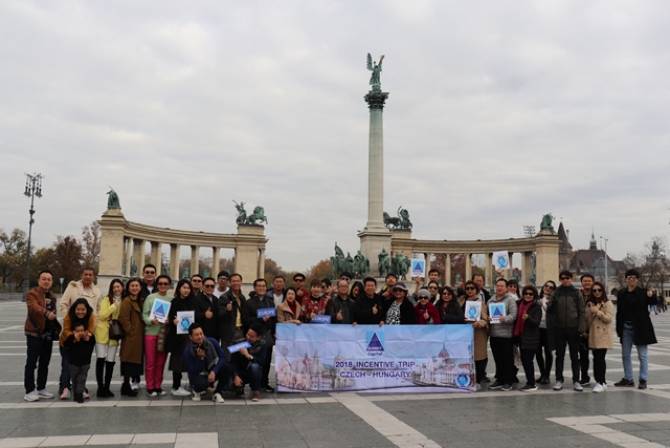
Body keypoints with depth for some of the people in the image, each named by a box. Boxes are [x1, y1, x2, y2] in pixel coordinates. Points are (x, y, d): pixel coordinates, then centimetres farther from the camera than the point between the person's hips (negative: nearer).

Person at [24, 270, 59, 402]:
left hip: (48, 334, 7)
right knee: (31, 363, -3)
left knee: (44, 363, 13)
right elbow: (34, 307, -29)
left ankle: (41, 388, 22)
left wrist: (56, 329, 14)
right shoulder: (32, 294, -8)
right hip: (35, 333, -7)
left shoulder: (52, 297, 17)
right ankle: (30, 391, 2)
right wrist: (47, 313, -47)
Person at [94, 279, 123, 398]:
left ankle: (106, 387, 13)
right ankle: (100, 387, 1)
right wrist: (114, 306, -14)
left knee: (110, 361, 5)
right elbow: (101, 315, -13)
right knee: (100, 360, -5)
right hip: (102, 333, -3)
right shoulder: (106, 299, -3)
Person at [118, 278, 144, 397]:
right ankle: (126, 387, 3)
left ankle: (127, 386, 20)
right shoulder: (127, 301, -10)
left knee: (134, 361, 12)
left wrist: (140, 331, 10)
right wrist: (131, 330, -15)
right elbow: (123, 318, -18)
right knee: (129, 361, -4)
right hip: (130, 337, -9)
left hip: (138, 337, 9)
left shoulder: (138, 301, 17)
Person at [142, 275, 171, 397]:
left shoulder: (171, 299, 6)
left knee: (161, 362, 9)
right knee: (150, 361, 2)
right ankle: (150, 387, 11)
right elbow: (144, 315, -3)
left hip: (165, 333, 2)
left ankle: (158, 386, 20)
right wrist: (151, 320, -21)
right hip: (151, 332, -2)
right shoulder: (150, 297, 0)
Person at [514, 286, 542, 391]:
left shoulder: (537, 307, -6)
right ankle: (530, 381, 21)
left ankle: (532, 384, 2)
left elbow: (537, 322, -15)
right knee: (524, 360, 10)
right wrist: (515, 334, 8)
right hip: (521, 336, 6)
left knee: (528, 360, -7)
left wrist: (528, 318, -33)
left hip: (531, 338, -6)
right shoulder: (520, 304, 9)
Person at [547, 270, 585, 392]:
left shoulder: (576, 293, 1)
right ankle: (559, 380, 15)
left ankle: (576, 380, 14)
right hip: (559, 329, 1)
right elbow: (549, 311, 3)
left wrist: (581, 327, -9)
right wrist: (550, 327, -3)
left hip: (573, 328, -1)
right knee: (559, 355, 8)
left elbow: (581, 311, -1)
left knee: (575, 356, 6)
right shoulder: (556, 293, 2)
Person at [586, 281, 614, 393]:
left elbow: (609, 318, -11)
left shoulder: (608, 304, -2)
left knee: (600, 358, -10)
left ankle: (601, 382, -6)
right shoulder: (590, 304, 15)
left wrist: (597, 312, -17)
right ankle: (600, 381, 14)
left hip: (603, 335, -5)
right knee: (596, 358, 6)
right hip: (593, 335, 5)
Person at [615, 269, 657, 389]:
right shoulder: (622, 294, 5)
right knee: (625, 354, 10)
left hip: (640, 328, -5)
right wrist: (618, 329, 7)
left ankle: (643, 380, 9)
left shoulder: (643, 293, -6)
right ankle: (628, 379, 21)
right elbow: (619, 312, 8)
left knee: (642, 355, 2)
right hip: (626, 327, 5)